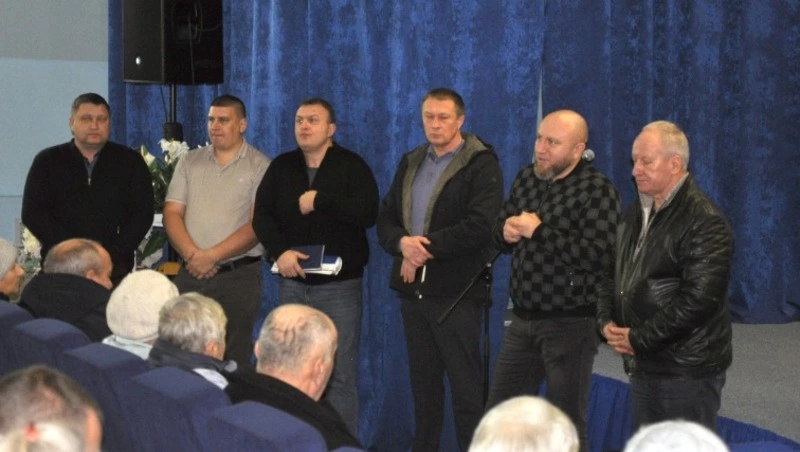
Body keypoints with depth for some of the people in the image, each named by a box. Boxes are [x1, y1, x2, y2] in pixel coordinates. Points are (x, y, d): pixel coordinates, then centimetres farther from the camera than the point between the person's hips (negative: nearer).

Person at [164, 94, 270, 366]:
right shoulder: (190, 162, 13)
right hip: (191, 273, 4)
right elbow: (172, 213, 7)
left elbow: (257, 225, -8)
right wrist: (192, 255, -10)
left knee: (233, 360, -3)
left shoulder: (260, 167, 0)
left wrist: (212, 256, -14)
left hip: (238, 275, -3)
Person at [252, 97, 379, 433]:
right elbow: (262, 217, 4)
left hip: (339, 284, -4)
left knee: (341, 374, -5)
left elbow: (368, 213, -14)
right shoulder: (281, 167, 11)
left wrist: (320, 200, -15)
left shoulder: (351, 166, -1)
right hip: (292, 282, 4)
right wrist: (279, 251, -14)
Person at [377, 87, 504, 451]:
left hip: (456, 292, -6)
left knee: (465, 387, -2)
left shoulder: (481, 165, -7)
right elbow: (385, 219, 11)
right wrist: (402, 243, -12)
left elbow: (480, 227, -18)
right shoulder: (410, 163, 15)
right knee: (423, 384, 13)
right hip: (413, 288, 7)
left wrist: (426, 247, -16)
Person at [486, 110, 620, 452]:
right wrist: (506, 231, -5)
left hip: (571, 324, -7)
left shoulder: (597, 190, -15)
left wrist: (539, 231, -22)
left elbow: (599, 254, -27)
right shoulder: (526, 178, 8)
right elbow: (499, 227, 20)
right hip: (524, 319, 7)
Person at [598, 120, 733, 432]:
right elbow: (616, 273, 19)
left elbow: (699, 298, -21)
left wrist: (639, 338, -17)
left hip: (687, 371, -8)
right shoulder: (638, 213, 14)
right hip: (644, 367, 8)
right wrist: (607, 322, 0)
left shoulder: (705, 221, -14)